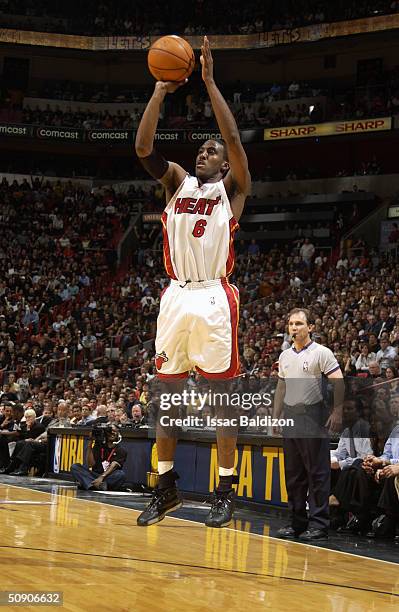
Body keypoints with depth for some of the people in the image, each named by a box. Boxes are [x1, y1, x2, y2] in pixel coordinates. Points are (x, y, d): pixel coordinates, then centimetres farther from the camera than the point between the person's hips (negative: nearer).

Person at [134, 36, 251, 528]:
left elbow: (234, 138, -10)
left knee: (221, 394, -1)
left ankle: (225, 491, 3)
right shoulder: (178, 182, 16)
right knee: (167, 393, 6)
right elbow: (143, 146, 2)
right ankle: (166, 488, 14)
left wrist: (209, 82, -10)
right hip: (176, 297, 4)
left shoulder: (232, 188, 7)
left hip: (214, 297, -4)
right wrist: (161, 90, -4)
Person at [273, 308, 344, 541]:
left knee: (317, 473, -5)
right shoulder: (285, 356, 13)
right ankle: (297, 522, 16)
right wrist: (276, 416, 17)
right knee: (293, 474, 9)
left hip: (313, 417, -7)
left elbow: (339, 382, -13)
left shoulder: (321, 353, -7)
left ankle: (319, 524, -2)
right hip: (290, 417, 7)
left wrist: (338, 412, -19)